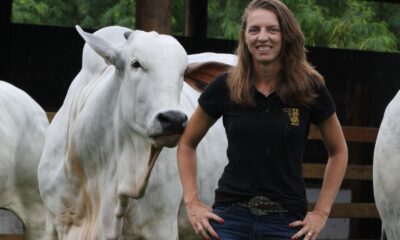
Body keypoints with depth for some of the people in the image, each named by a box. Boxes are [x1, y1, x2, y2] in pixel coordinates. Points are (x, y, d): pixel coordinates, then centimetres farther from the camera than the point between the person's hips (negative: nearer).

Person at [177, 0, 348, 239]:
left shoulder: (310, 88, -1)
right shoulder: (225, 87, 0)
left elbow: (338, 152, 12)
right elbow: (187, 144, 13)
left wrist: (321, 212, 5)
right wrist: (192, 203, 4)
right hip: (231, 219, 0)